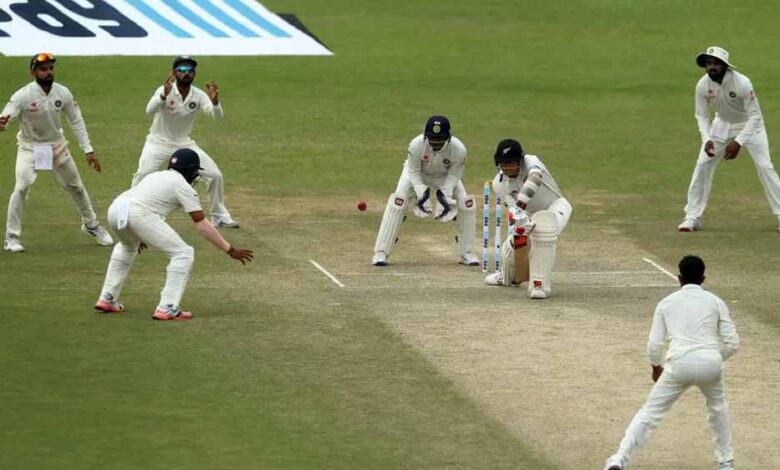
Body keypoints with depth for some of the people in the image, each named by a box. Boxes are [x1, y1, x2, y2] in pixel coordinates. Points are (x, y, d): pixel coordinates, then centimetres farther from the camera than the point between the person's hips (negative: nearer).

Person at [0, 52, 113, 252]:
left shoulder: (63, 93, -13)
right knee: (21, 187, -21)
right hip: (30, 147, -4)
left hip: (57, 146, 4)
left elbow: (76, 121, -3)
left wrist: (88, 150, -6)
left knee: (76, 186, 15)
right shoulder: (23, 96, -25)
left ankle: (91, 225, 39)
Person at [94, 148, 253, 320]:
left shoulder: (156, 175, 33)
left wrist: (138, 237, 61)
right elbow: (202, 224, 6)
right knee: (183, 253, 2)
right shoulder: (183, 186, 12)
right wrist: (229, 250, 7)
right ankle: (167, 309, -5)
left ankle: (107, 299, 35)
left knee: (127, 246, 39)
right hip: (138, 214, -8)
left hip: (115, 209, 8)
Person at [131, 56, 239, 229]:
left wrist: (214, 100, -46)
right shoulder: (165, 90, -21)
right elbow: (150, 110, -40)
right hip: (158, 143, -4)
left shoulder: (198, 95, -11)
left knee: (215, 175, -1)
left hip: (184, 143, 4)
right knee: (142, 176, -24)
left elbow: (217, 116, -24)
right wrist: (164, 95, -59)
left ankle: (219, 216, 17)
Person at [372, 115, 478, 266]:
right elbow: (413, 172, -23)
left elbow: (454, 175, -18)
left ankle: (466, 253, 4)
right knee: (398, 202, -23)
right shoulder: (416, 145, -36)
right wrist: (421, 193, -36)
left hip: (445, 177, 2)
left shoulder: (458, 149, -33)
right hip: (418, 175, -2)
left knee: (467, 203, -14)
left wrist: (445, 195, -31)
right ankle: (381, 253, -17)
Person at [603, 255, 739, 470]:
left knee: (650, 412, 4)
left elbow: (654, 344, 10)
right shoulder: (715, 302, 14)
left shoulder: (666, 303, 15)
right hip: (710, 362, 1)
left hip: (680, 364, -1)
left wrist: (656, 367, 29)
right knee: (718, 406, 31)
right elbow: (732, 343, 10)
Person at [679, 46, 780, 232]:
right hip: (723, 124, 4)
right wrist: (707, 139, -28)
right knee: (703, 164, -5)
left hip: (749, 124, -4)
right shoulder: (703, 85, -21)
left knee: (764, 166, -12)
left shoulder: (742, 83, -33)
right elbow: (702, 115, -10)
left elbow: (755, 115, -28)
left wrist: (738, 142, -37)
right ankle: (692, 217, 3)